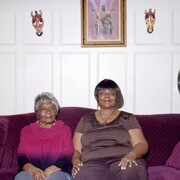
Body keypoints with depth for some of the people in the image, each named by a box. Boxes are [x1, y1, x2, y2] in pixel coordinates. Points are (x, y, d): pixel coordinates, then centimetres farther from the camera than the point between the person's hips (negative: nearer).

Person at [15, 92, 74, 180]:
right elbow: (21, 157, 5)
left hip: (57, 173, -1)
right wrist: (33, 170, -18)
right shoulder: (26, 130, 16)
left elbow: (66, 157, 0)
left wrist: (48, 173, -18)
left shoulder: (64, 130, 11)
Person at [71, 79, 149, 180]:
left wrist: (131, 155, -17)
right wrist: (75, 160, -8)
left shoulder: (128, 118, 16)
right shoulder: (86, 120, 20)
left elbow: (142, 144, 5)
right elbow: (76, 149, 16)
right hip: (93, 162, 1)